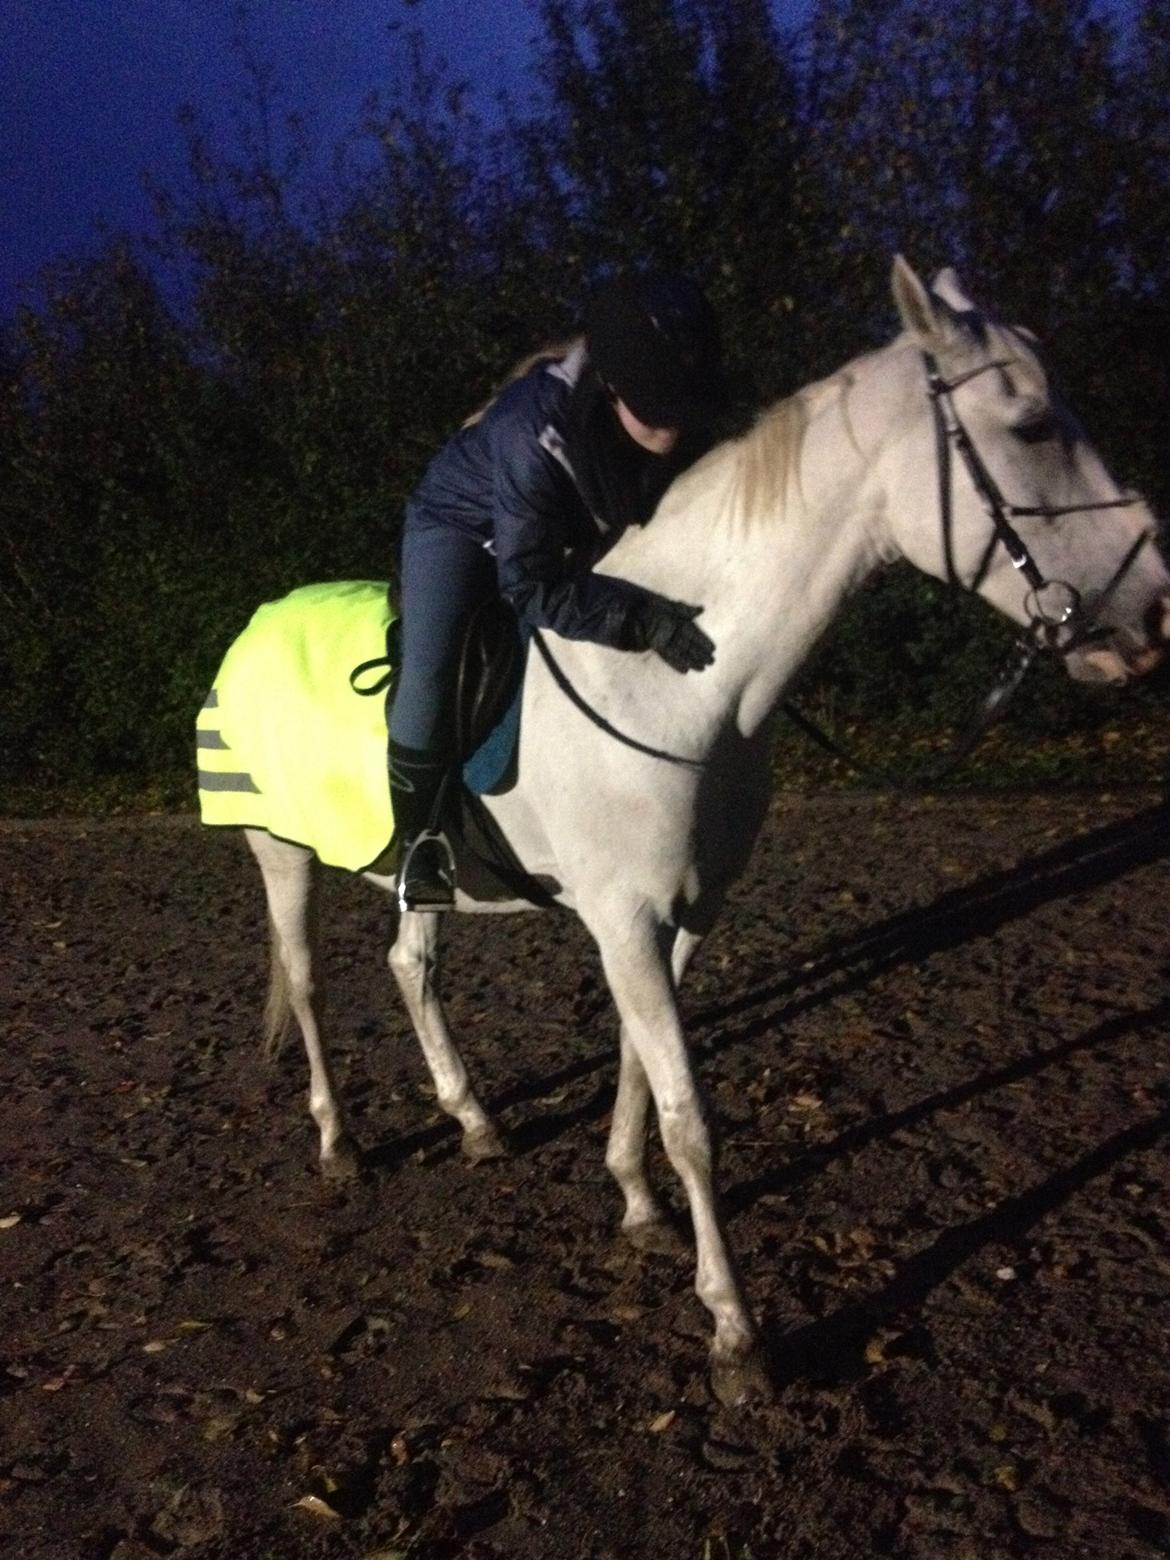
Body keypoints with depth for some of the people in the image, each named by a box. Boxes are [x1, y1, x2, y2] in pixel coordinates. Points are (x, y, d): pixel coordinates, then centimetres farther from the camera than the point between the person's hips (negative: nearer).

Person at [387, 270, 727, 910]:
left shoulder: (685, 423, -22)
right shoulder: (535, 429, -41)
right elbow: (532, 586, -40)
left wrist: (670, 599, -19)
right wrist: (642, 619, -48)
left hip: (573, 536, 7)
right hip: (463, 525, -6)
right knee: (429, 672, -26)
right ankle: (417, 837, -8)